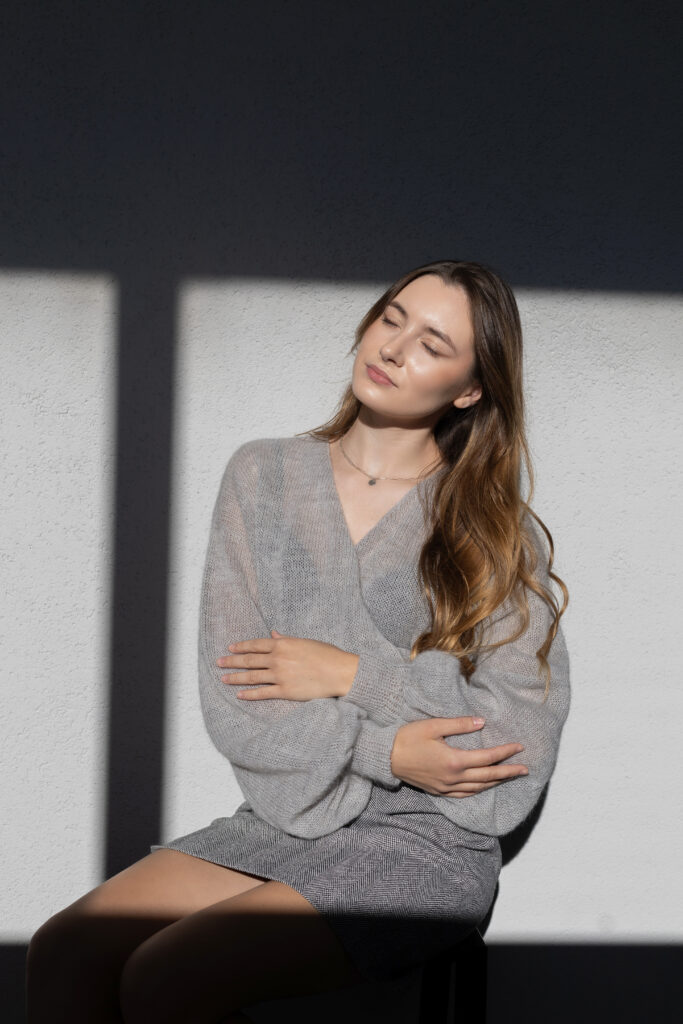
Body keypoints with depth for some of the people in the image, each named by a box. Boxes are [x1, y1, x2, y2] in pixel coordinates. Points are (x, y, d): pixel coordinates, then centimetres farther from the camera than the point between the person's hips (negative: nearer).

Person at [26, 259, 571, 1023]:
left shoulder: (497, 529, -1)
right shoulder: (264, 476, 6)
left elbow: (524, 745, -9)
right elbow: (230, 702, -1)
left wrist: (350, 674, -12)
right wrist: (384, 750, -14)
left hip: (424, 843, -3)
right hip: (282, 818, 3)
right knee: (62, 954, -19)